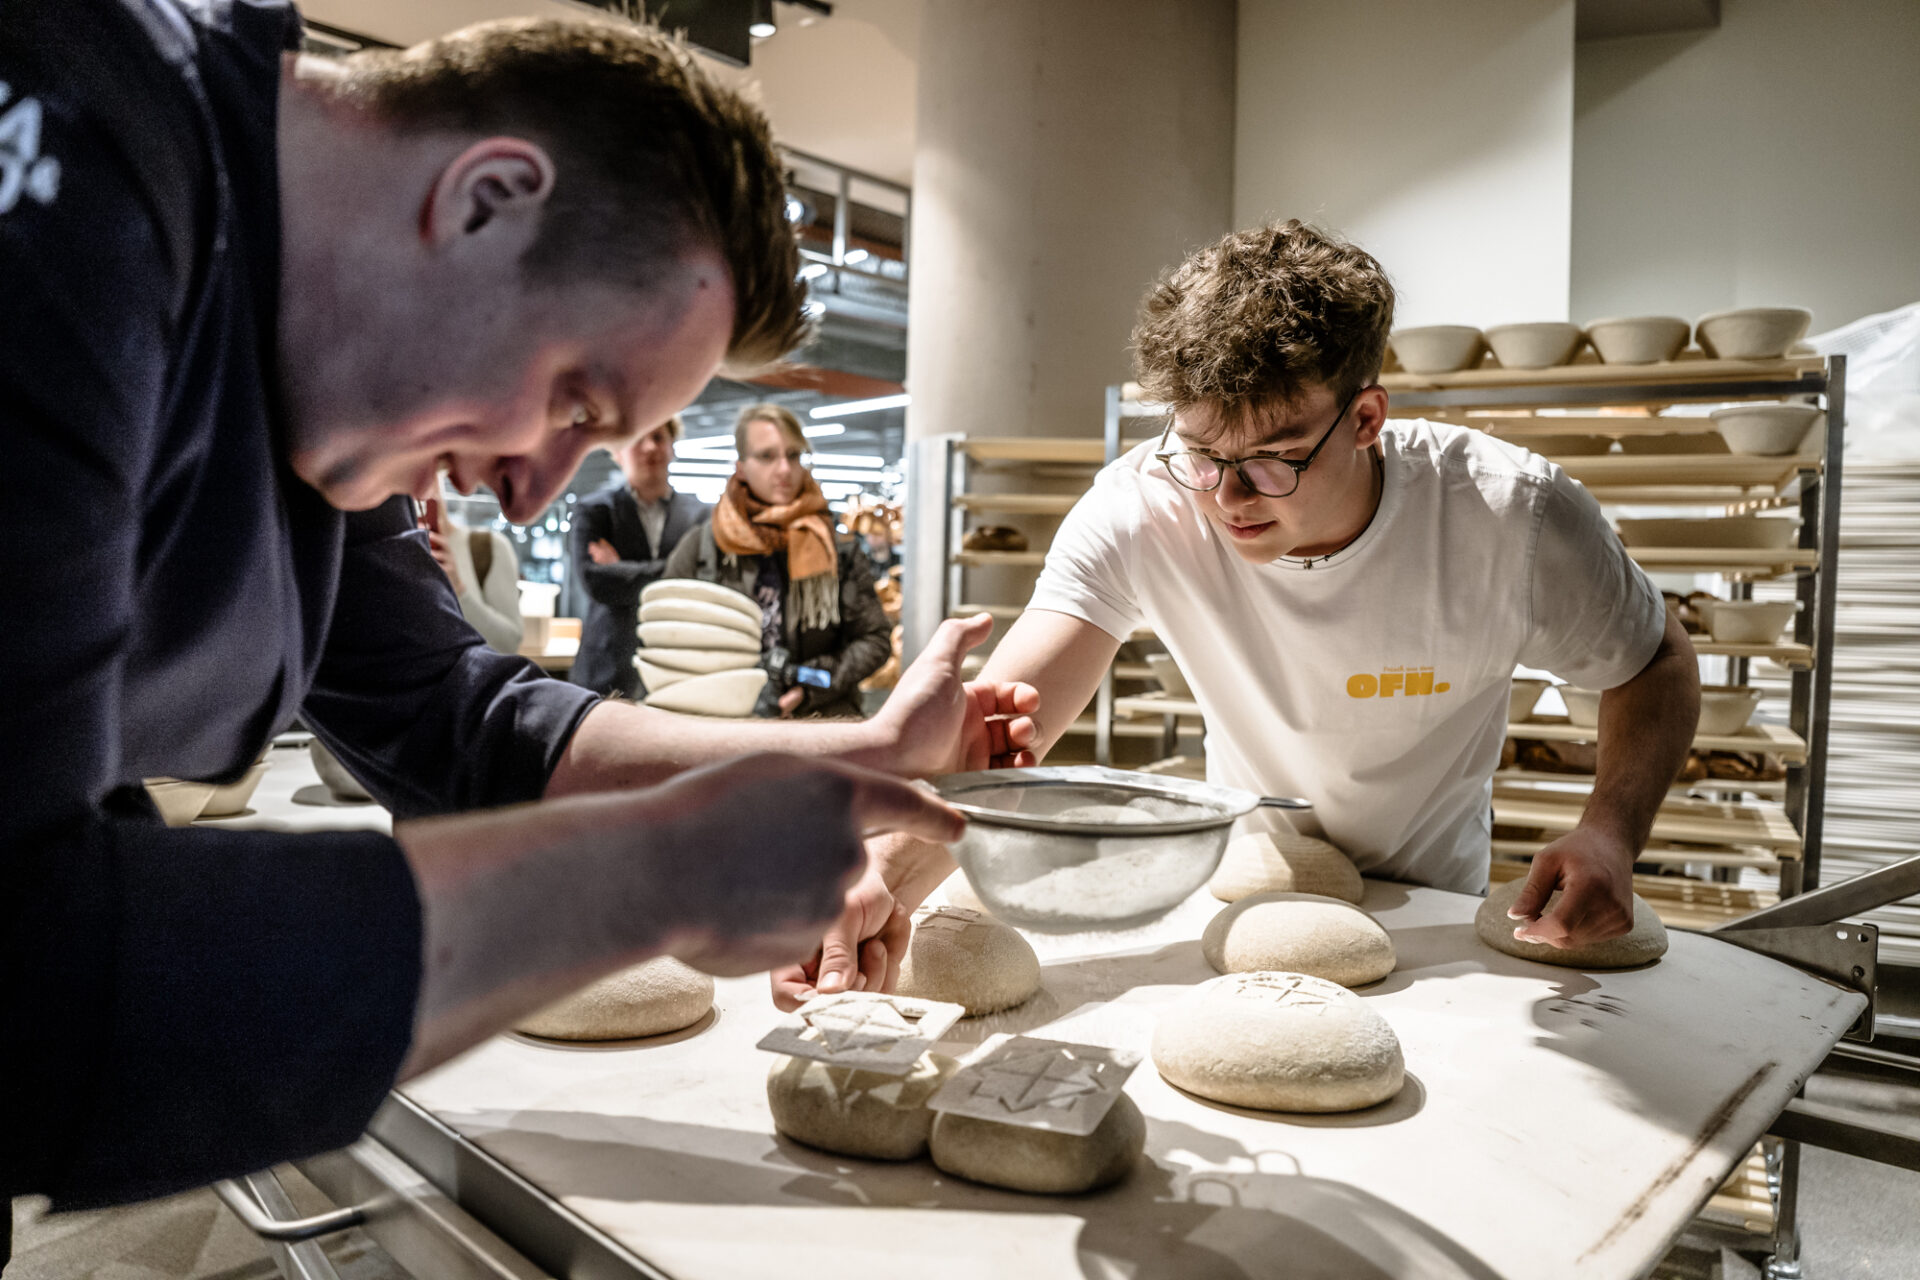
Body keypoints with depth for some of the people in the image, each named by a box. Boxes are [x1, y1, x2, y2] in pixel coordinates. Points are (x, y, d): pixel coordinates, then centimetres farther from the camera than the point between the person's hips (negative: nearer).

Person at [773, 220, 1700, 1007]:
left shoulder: (1510, 515, -23)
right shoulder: (1139, 511, -23)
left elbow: (1659, 668, -6)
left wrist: (1612, 829, -26)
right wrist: (885, 870, -52)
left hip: (1432, 922, 0)